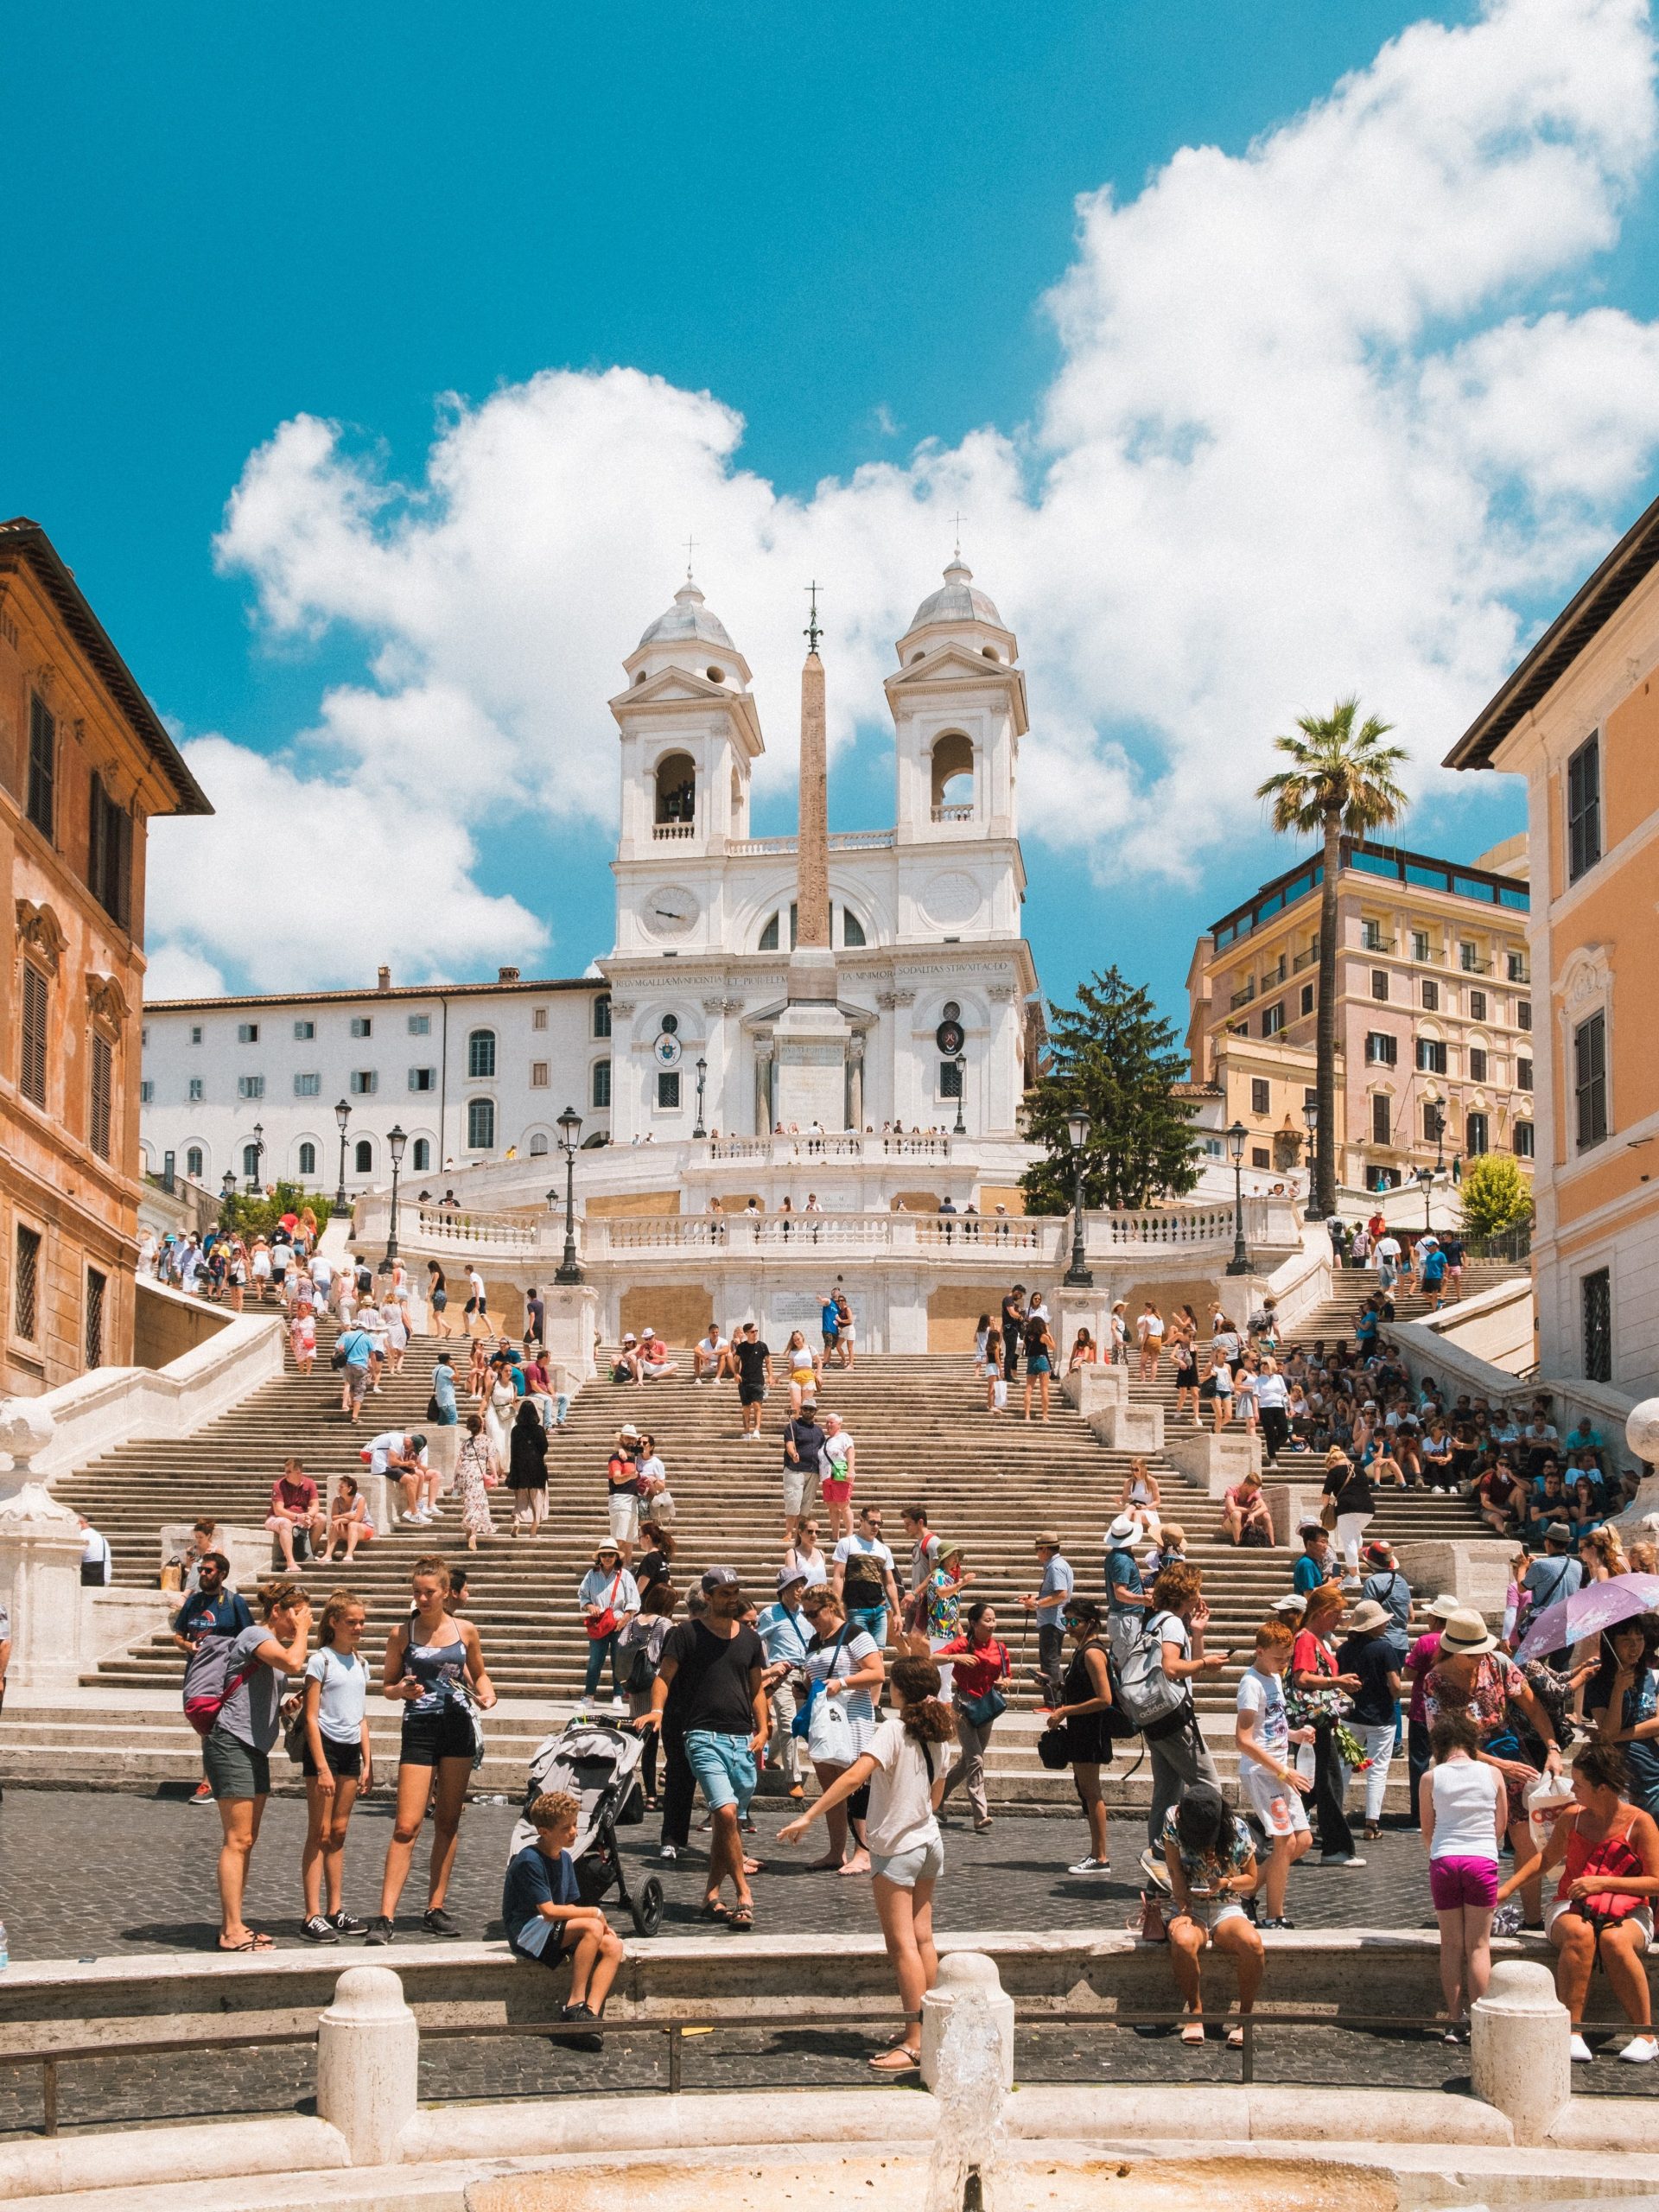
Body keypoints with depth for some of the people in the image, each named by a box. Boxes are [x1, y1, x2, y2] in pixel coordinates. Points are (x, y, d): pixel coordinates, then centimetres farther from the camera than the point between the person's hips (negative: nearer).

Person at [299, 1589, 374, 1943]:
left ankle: (336, 1911, 14)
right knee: (319, 1833, -5)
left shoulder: (360, 1664, 12)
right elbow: (311, 1717, -12)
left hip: (351, 1751, 6)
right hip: (324, 1746, -6)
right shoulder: (321, 1661, -8)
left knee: (339, 1832, 10)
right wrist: (322, 1768, -17)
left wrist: (367, 1762, 11)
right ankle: (313, 1917, -4)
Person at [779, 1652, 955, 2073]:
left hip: (896, 1849, -7)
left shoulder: (893, 1730, -19)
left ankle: (914, 2044, -7)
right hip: (930, 1844, 7)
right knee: (922, 1939, 14)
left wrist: (808, 1817, -35)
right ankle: (928, 2031, 19)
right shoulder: (935, 1733, 3)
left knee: (902, 1945, -5)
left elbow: (856, 1774, -33)